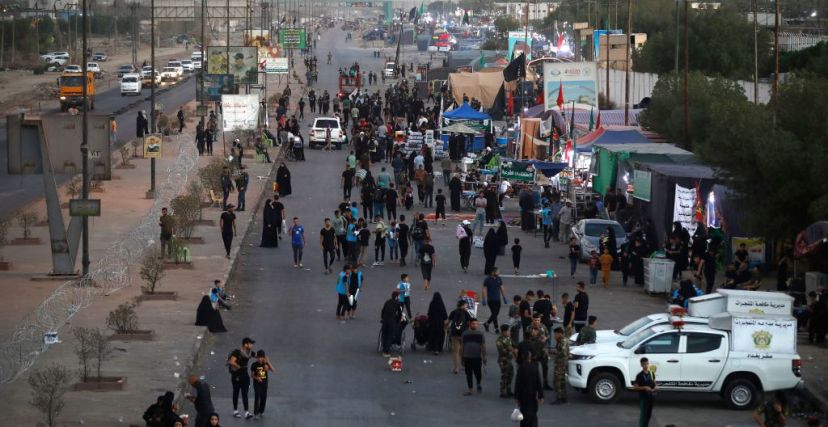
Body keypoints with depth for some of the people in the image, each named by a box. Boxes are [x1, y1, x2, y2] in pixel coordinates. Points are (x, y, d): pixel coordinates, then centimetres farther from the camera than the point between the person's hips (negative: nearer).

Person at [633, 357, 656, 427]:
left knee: (649, 414, 14)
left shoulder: (652, 373, 3)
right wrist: (644, 388, -22)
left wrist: (654, 388, -4)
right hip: (643, 397, -6)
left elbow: (654, 382, 18)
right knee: (643, 414, -6)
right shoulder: (640, 375, -14)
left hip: (650, 396, 6)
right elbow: (635, 387, -12)